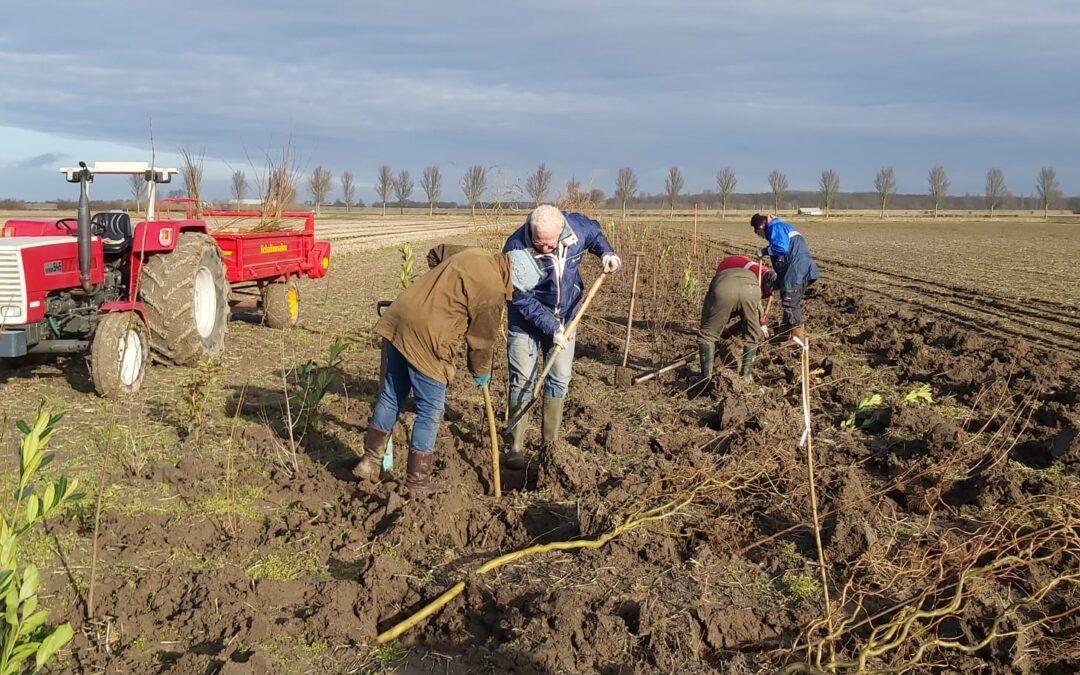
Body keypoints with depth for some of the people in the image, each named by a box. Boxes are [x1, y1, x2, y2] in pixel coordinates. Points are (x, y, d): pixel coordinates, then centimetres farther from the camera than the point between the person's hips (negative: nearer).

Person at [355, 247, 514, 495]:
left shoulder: (475, 255, 14)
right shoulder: (492, 289, -12)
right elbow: (482, 338, -3)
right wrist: (481, 371, 15)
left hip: (399, 319, 10)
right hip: (424, 337, -9)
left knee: (391, 396, 19)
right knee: (430, 412, 3)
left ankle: (370, 461, 29)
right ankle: (417, 481, 11)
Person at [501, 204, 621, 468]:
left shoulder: (576, 227, -21)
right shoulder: (516, 249, -31)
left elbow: (594, 231, 5)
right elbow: (523, 300, -26)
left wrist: (606, 252, -13)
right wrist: (551, 328, -27)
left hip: (564, 317, 4)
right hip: (526, 320, -4)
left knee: (560, 378, 7)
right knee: (522, 380, -3)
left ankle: (550, 443, 20)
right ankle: (515, 447, 5)